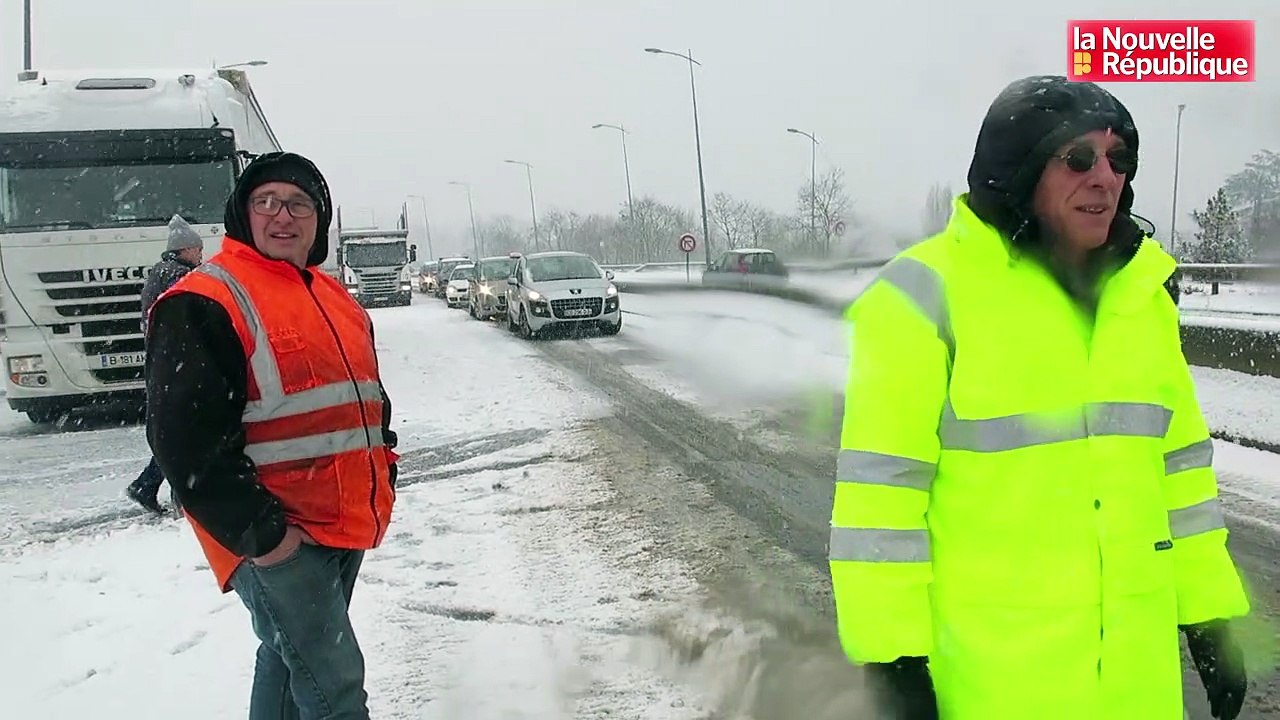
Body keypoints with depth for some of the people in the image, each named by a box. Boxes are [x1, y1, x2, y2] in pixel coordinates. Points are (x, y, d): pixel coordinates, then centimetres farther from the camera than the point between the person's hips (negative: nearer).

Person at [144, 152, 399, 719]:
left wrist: (382, 476, 13)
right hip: (276, 541, -8)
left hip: (346, 526, 9)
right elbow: (186, 438, -19)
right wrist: (258, 532, -20)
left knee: (289, 663, 21)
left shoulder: (336, 300, 15)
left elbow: (368, 400, 26)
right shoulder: (204, 305, -12)